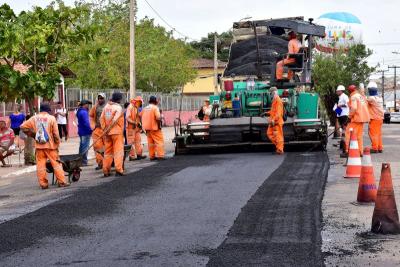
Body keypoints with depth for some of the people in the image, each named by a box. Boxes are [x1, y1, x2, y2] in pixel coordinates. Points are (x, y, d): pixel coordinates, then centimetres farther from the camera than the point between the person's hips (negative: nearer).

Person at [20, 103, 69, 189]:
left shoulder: (34, 118, 5)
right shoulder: (51, 118, -4)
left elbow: (23, 127, 5)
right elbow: (56, 134, -6)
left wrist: (32, 134, 13)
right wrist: (57, 144, 4)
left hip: (39, 145, 2)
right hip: (50, 145, -2)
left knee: (40, 164, 4)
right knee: (56, 163, 3)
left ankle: (43, 184, 3)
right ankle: (61, 182, 2)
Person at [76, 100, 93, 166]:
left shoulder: (79, 111, 13)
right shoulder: (84, 112, -18)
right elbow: (86, 123, -21)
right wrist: (90, 130, -15)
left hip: (81, 132, 10)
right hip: (85, 132, -10)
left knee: (82, 147, 16)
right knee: (85, 147, -6)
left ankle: (80, 161, 21)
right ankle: (84, 162, -5)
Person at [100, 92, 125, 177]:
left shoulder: (106, 106, 9)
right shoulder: (118, 107, -9)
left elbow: (102, 118, 3)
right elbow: (115, 120, -19)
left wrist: (104, 129, 3)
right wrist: (108, 128, -11)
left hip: (107, 133, 6)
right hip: (117, 132, -6)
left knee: (107, 151, 11)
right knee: (118, 151, -2)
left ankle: (106, 171, 11)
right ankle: (118, 170, -8)